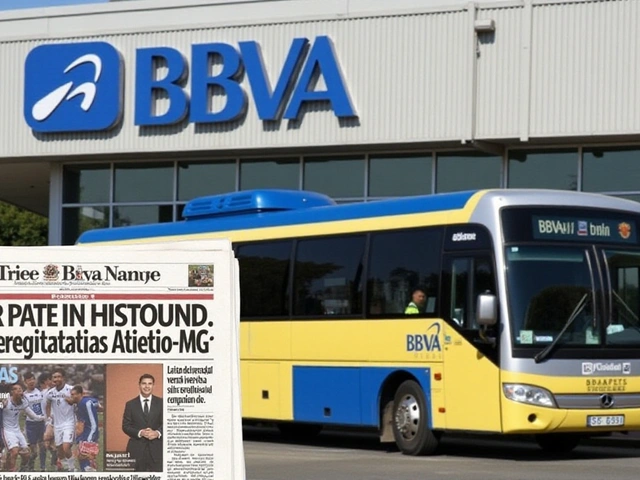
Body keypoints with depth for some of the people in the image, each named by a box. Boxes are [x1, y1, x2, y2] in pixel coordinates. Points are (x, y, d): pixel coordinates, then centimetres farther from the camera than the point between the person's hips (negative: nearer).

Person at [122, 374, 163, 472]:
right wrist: (140, 433, -14)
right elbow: (125, 426, 4)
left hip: (156, 448, 0)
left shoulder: (160, 403, 8)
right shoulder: (130, 404, 8)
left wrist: (157, 433, -17)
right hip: (137, 448, 0)